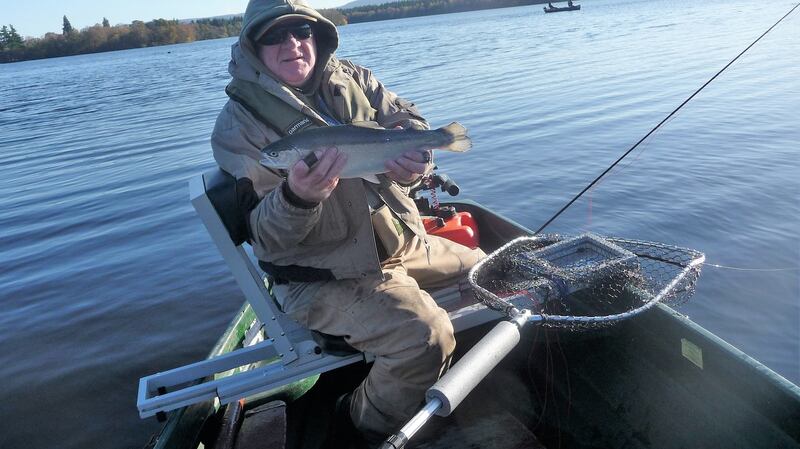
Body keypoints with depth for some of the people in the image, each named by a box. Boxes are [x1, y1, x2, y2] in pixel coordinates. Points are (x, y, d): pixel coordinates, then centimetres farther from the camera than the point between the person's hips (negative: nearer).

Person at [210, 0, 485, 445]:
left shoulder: (350, 80, 5)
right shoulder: (240, 122, -10)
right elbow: (266, 238, -16)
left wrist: (413, 159, -24)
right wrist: (297, 196, -39)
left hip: (402, 241, 8)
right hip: (322, 275, -7)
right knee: (426, 336, -28)